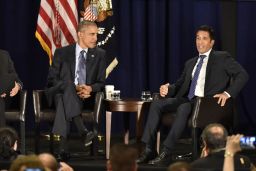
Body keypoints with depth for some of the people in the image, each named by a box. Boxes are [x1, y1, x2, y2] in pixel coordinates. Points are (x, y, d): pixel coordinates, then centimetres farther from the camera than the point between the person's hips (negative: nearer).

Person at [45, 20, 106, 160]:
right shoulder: (62, 53, 8)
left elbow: (101, 83, 10)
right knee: (68, 86, -39)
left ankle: (63, 144, -53)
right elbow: (52, 79, 1)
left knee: (64, 101, -36)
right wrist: (74, 88, -16)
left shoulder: (99, 55, 13)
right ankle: (82, 130, -56)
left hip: (84, 97, 1)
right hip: (60, 93, -1)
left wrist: (90, 88, -16)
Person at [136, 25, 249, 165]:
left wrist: (228, 93, -14)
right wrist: (168, 89, 1)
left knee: (183, 108, -37)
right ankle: (149, 149, -22)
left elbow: (242, 75, -2)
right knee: (156, 104, -16)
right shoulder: (190, 63, 25)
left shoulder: (222, 58, 6)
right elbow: (179, 85, 24)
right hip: (186, 100, 6)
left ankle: (166, 152, -37)